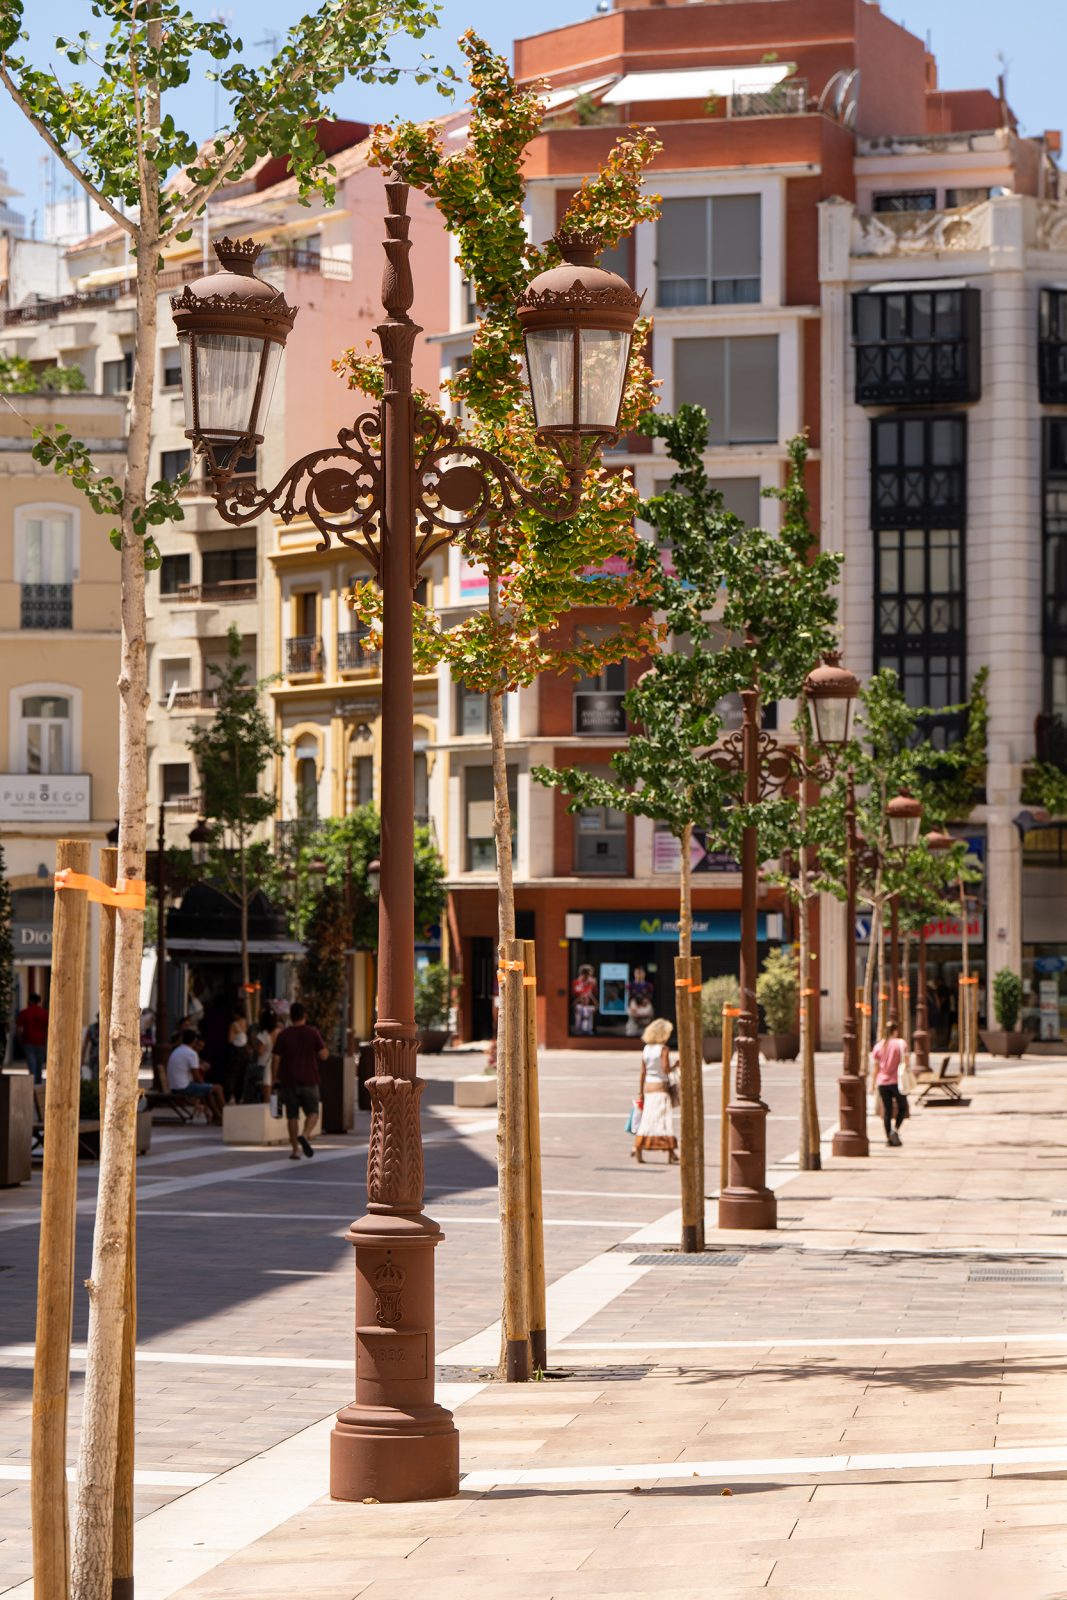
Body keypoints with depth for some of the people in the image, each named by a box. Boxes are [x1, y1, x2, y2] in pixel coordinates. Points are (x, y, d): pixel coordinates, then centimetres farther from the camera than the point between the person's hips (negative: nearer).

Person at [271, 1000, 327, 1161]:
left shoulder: (283, 1035, -1)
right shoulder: (313, 1033, -4)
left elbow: (276, 1059, -2)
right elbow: (323, 1055, -5)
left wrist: (274, 1079, 7)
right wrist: (326, 1051, 18)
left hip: (288, 1081, 1)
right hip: (309, 1081, -1)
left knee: (292, 1116, 7)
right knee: (312, 1112, 8)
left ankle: (295, 1149, 6)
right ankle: (305, 1135, -19)